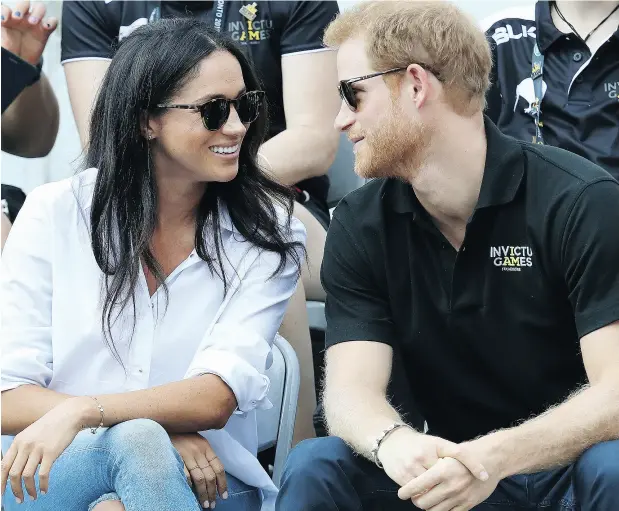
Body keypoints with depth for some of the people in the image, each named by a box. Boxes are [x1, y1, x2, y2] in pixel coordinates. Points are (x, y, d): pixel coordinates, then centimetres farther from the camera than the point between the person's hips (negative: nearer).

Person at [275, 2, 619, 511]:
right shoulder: (359, 226, 0)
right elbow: (352, 389, -10)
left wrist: (494, 456, -40)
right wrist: (393, 442, -36)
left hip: (571, 464, -3)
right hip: (446, 467, 3)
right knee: (314, 466, -23)